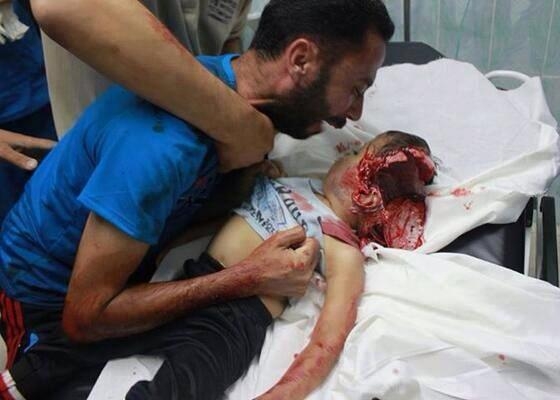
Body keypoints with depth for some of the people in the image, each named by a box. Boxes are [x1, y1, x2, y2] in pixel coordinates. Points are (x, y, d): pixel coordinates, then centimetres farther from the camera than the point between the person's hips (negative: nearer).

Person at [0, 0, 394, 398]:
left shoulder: (229, 78, -9)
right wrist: (249, 279, -29)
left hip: (123, 266, 9)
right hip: (51, 302, -9)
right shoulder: (162, 143, -35)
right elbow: (84, 318, -29)